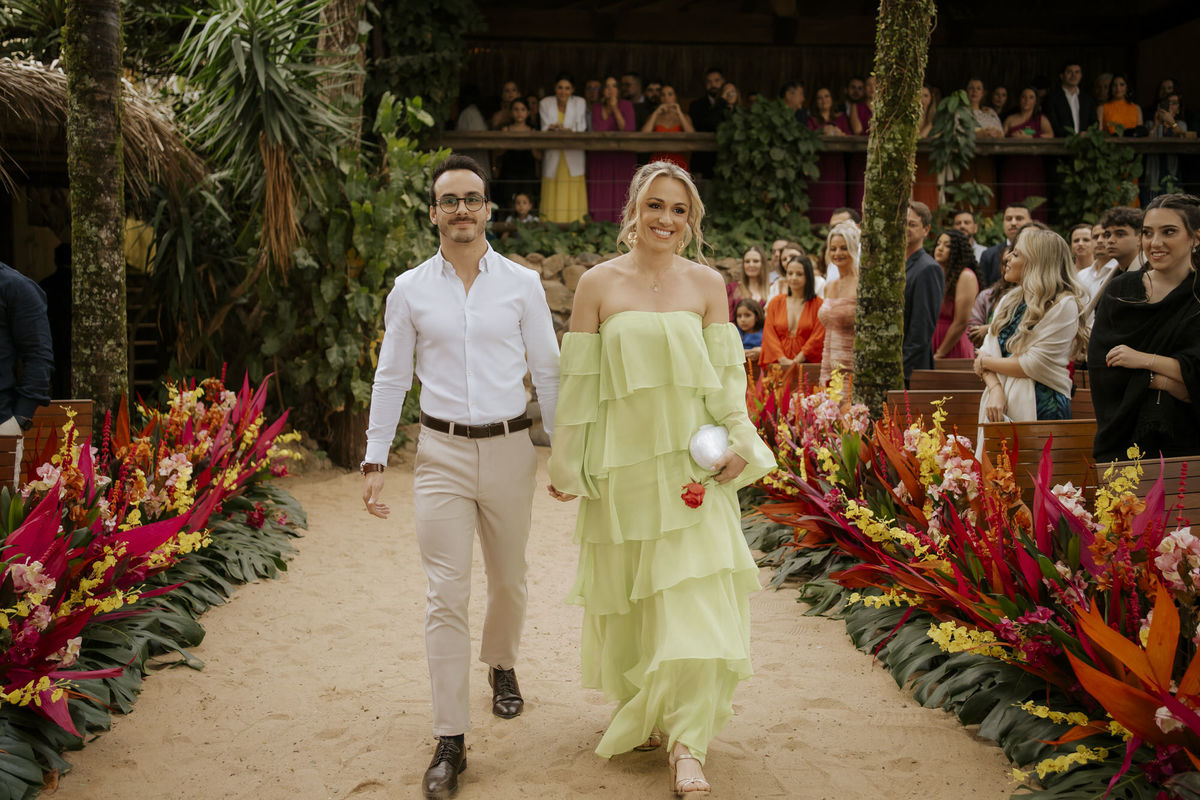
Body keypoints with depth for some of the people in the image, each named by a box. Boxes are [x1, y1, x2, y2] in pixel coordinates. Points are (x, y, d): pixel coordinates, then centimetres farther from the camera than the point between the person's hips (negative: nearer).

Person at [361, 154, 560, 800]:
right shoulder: (410, 289, 2)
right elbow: (391, 378, 7)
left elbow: (547, 370, 6)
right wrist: (375, 461, 2)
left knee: (508, 581, 16)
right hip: (442, 453, -1)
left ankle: (501, 664, 47)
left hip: (509, 449, 1)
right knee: (446, 596, -4)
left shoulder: (522, 283, 1)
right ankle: (450, 741, 3)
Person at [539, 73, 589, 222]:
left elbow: (581, 130, -1)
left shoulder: (579, 103, 3)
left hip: (573, 157, 0)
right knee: (552, 198, -3)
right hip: (553, 158, 1)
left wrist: (566, 130, -22)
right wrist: (552, 127, -24)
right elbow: (544, 129, 0)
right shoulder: (545, 103, 4)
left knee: (573, 198, -5)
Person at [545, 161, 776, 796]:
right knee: (625, 595, 11)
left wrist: (739, 442, -5)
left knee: (694, 598, -4)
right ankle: (636, 714, 32)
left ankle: (687, 746, 6)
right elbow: (578, 377, 1)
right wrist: (566, 465, 2)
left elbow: (728, 371, 6)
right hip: (621, 459, 0)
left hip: (691, 461, 1)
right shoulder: (598, 282, 0)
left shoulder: (706, 283, 4)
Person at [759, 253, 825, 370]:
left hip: (807, 365, -2)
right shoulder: (775, 303, 15)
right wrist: (783, 360, -6)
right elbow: (769, 334, 8)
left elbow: (817, 338, 0)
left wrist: (796, 361, -8)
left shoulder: (818, 304, 6)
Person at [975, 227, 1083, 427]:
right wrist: (995, 389, -11)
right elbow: (987, 351, 7)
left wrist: (985, 362, -1)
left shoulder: (1063, 305, -8)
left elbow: (1034, 365, -14)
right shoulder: (1008, 301, 14)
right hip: (1001, 404, 6)